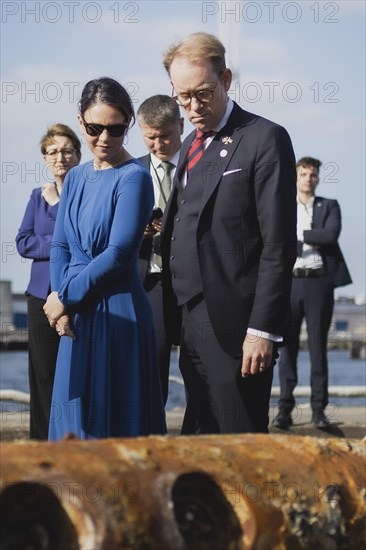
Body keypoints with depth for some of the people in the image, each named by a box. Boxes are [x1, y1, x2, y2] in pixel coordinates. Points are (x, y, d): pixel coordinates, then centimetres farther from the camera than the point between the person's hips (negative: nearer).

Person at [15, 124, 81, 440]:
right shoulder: (39, 195, 13)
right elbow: (23, 242, 6)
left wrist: (56, 203, -9)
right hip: (43, 297, 5)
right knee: (44, 376, 7)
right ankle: (45, 443, 14)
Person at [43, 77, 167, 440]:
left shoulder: (134, 178, -9)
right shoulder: (76, 178, 12)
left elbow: (119, 254, -16)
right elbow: (60, 246, 10)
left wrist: (65, 298, -10)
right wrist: (59, 304, -5)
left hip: (117, 314, -7)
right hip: (75, 316, 7)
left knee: (114, 417, 0)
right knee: (76, 414, 12)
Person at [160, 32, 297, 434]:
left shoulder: (265, 139, -8)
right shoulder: (191, 146, 17)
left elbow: (279, 245, -13)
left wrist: (263, 329, -17)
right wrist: (172, 318, 10)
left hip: (235, 328, -8)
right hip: (191, 324, 8)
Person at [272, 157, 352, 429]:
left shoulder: (329, 206, 12)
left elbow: (331, 234, -8)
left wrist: (298, 235, -6)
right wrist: (312, 241, -8)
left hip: (319, 281, 0)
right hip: (290, 282, 0)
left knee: (318, 345, 1)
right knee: (288, 345, -2)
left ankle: (319, 408, 4)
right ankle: (285, 408, -1)